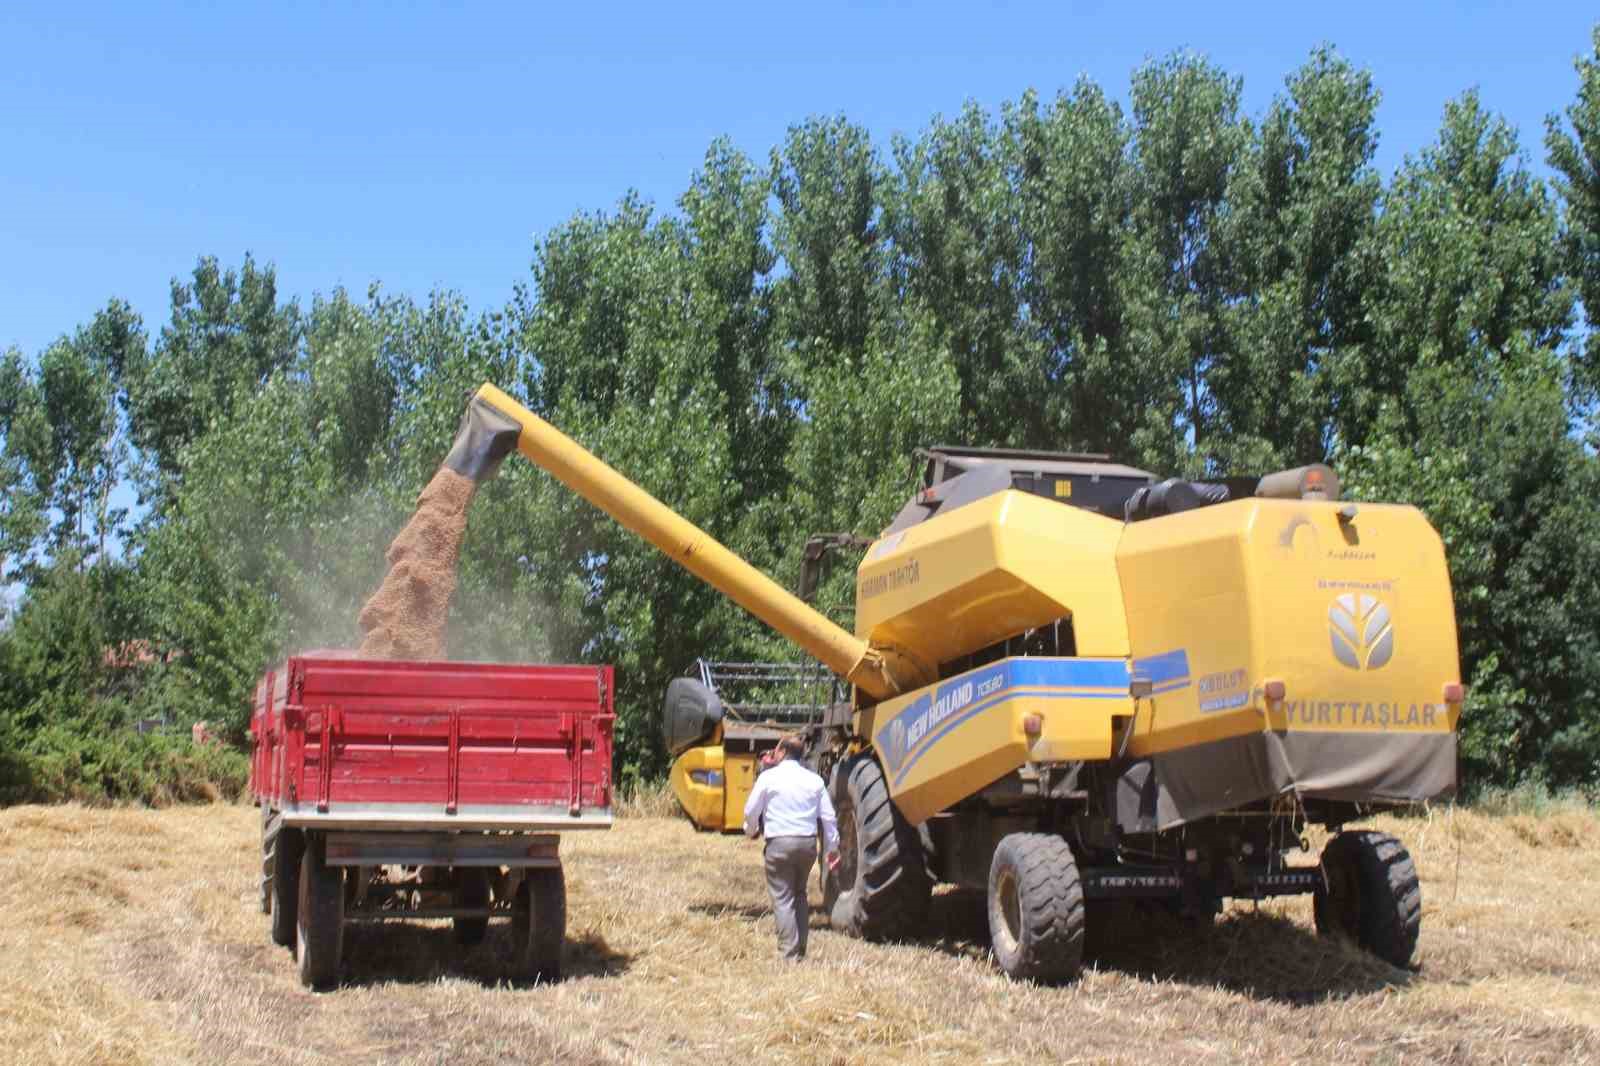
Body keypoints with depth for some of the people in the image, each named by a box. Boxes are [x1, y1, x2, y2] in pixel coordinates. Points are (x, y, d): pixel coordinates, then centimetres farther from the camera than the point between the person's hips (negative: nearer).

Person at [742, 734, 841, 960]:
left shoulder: (768, 777, -3)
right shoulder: (814, 780, 8)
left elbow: (751, 810, 1)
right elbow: (828, 817, 8)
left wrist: (751, 831, 22)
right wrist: (832, 849, 16)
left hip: (779, 843, -4)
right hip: (808, 843, 4)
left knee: (783, 898, 0)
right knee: (800, 894, 20)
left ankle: (790, 952, -6)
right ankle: (800, 948, 22)